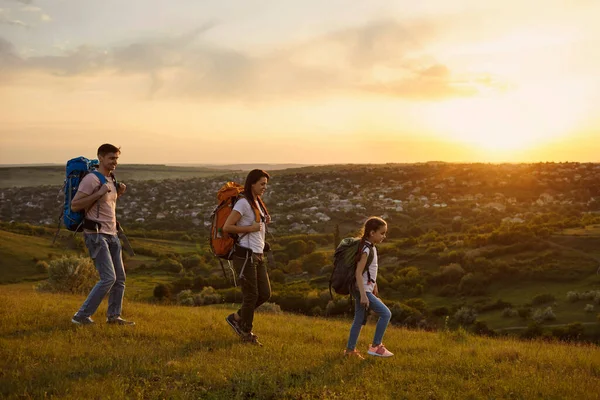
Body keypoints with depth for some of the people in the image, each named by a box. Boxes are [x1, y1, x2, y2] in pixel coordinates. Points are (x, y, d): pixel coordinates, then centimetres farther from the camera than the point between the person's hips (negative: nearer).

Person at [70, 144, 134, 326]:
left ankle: (114, 316, 20)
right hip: (96, 235, -9)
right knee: (108, 278, -14)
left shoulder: (111, 179, 14)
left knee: (120, 277, 10)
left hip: (111, 234, 9)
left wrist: (118, 193, 9)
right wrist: (99, 193, -23)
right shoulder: (91, 179, -13)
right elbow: (74, 205, -17)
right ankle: (81, 316, -6)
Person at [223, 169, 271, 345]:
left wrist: (265, 222, 5)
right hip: (245, 255, -9)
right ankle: (246, 333, 17)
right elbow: (227, 227, -19)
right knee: (251, 295, 1)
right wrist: (250, 228, -19)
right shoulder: (243, 203, -14)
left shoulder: (257, 202, 14)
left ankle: (237, 318, 24)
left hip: (258, 255, 9)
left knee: (265, 293, 9)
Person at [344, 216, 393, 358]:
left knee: (359, 320, 15)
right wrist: (363, 295, -26)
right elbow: (358, 273, -23)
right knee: (386, 313, -9)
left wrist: (374, 286, 26)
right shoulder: (366, 249, -19)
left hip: (365, 289, 9)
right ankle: (375, 346, -1)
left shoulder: (372, 247, 9)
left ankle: (350, 349, 24)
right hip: (362, 290, -9)